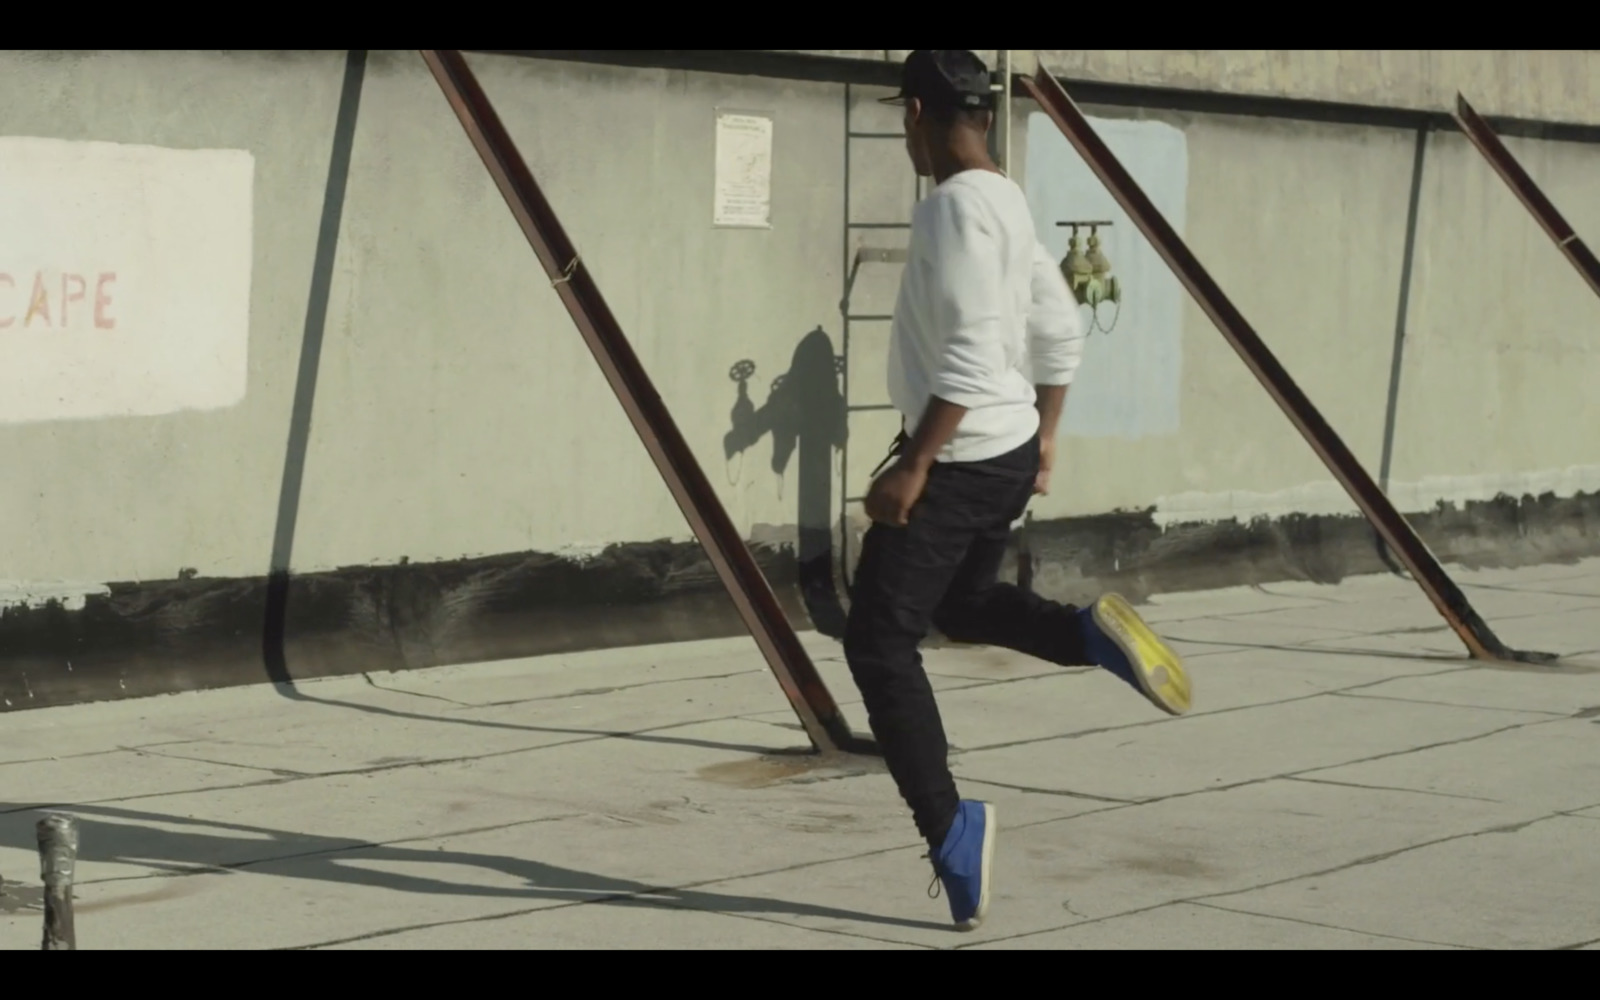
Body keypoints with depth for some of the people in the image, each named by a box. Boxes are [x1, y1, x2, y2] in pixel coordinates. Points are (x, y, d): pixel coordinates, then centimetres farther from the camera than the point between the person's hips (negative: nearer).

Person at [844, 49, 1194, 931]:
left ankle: (949, 832, -3)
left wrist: (914, 463, -23)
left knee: (879, 646, -1)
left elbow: (970, 351, -25)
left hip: (959, 461, -10)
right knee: (961, 606, 29)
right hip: (1012, 453, 10)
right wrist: (1042, 437, 25)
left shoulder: (957, 205, -18)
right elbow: (1062, 332, 18)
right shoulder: (1007, 202, 11)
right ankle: (1092, 632, 7)